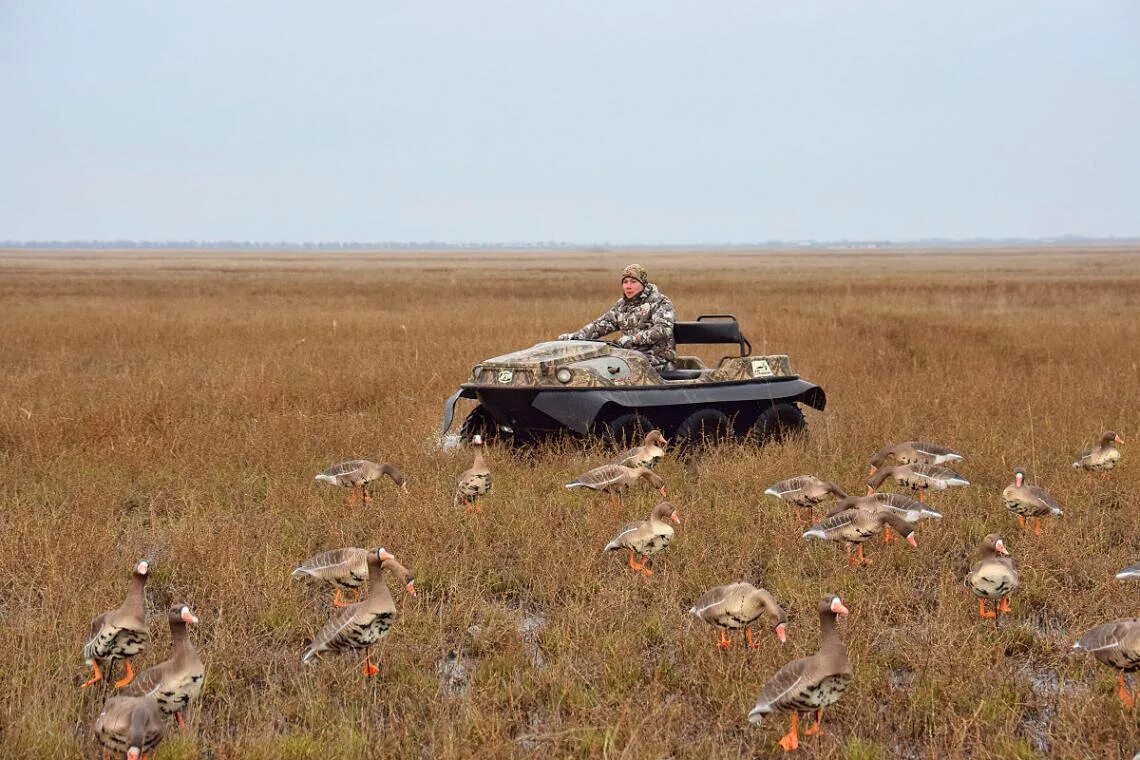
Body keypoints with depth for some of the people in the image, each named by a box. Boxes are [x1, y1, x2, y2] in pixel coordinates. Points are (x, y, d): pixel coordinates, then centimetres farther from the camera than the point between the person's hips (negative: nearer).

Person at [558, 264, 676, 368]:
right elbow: (602, 324, 16)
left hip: (656, 360, -7)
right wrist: (575, 336, 1)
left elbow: (664, 329, -20)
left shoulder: (660, 302, -5)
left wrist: (634, 339, -32)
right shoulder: (622, 305, 18)